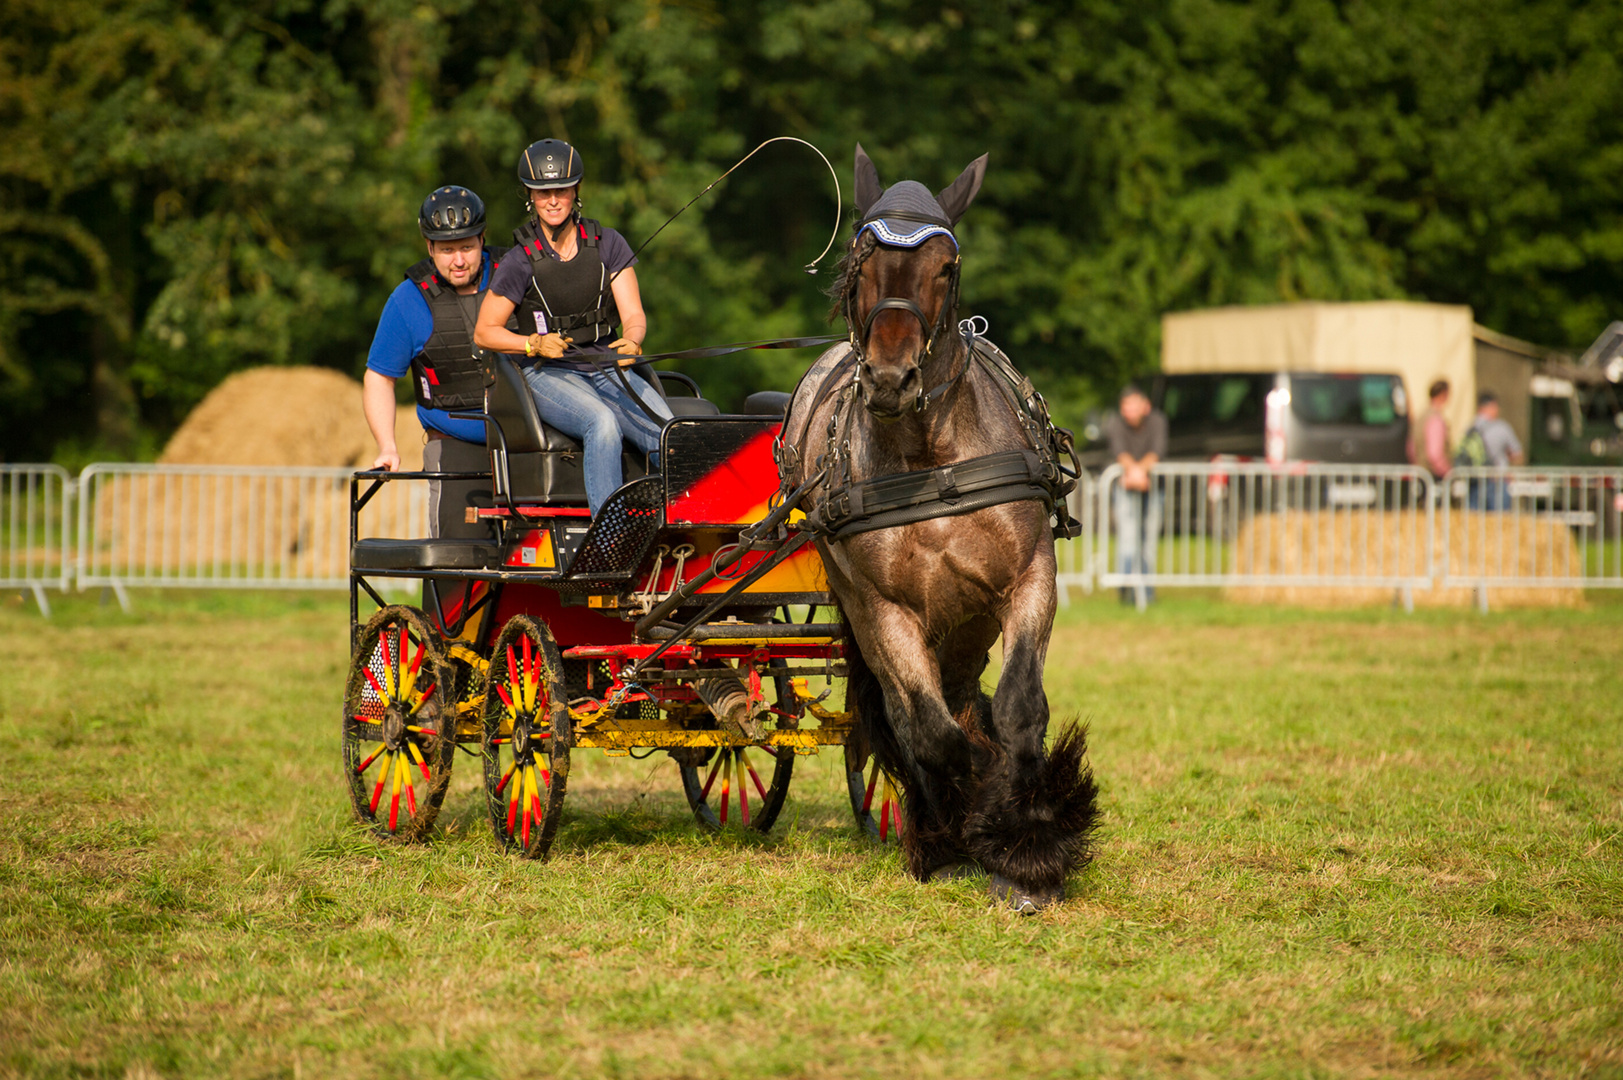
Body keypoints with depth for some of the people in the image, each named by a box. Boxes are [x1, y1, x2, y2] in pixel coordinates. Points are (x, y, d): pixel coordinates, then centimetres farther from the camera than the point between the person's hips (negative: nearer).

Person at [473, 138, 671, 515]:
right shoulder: (521, 261, -2)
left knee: (668, 433, -24)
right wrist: (536, 343, -15)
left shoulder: (607, 244, 4)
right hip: (547, 374, -3)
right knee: (604, 423, -35)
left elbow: (634, 315, 0)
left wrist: (631, 341, -24)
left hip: (606, 367, 4)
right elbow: (485, 332, 2)